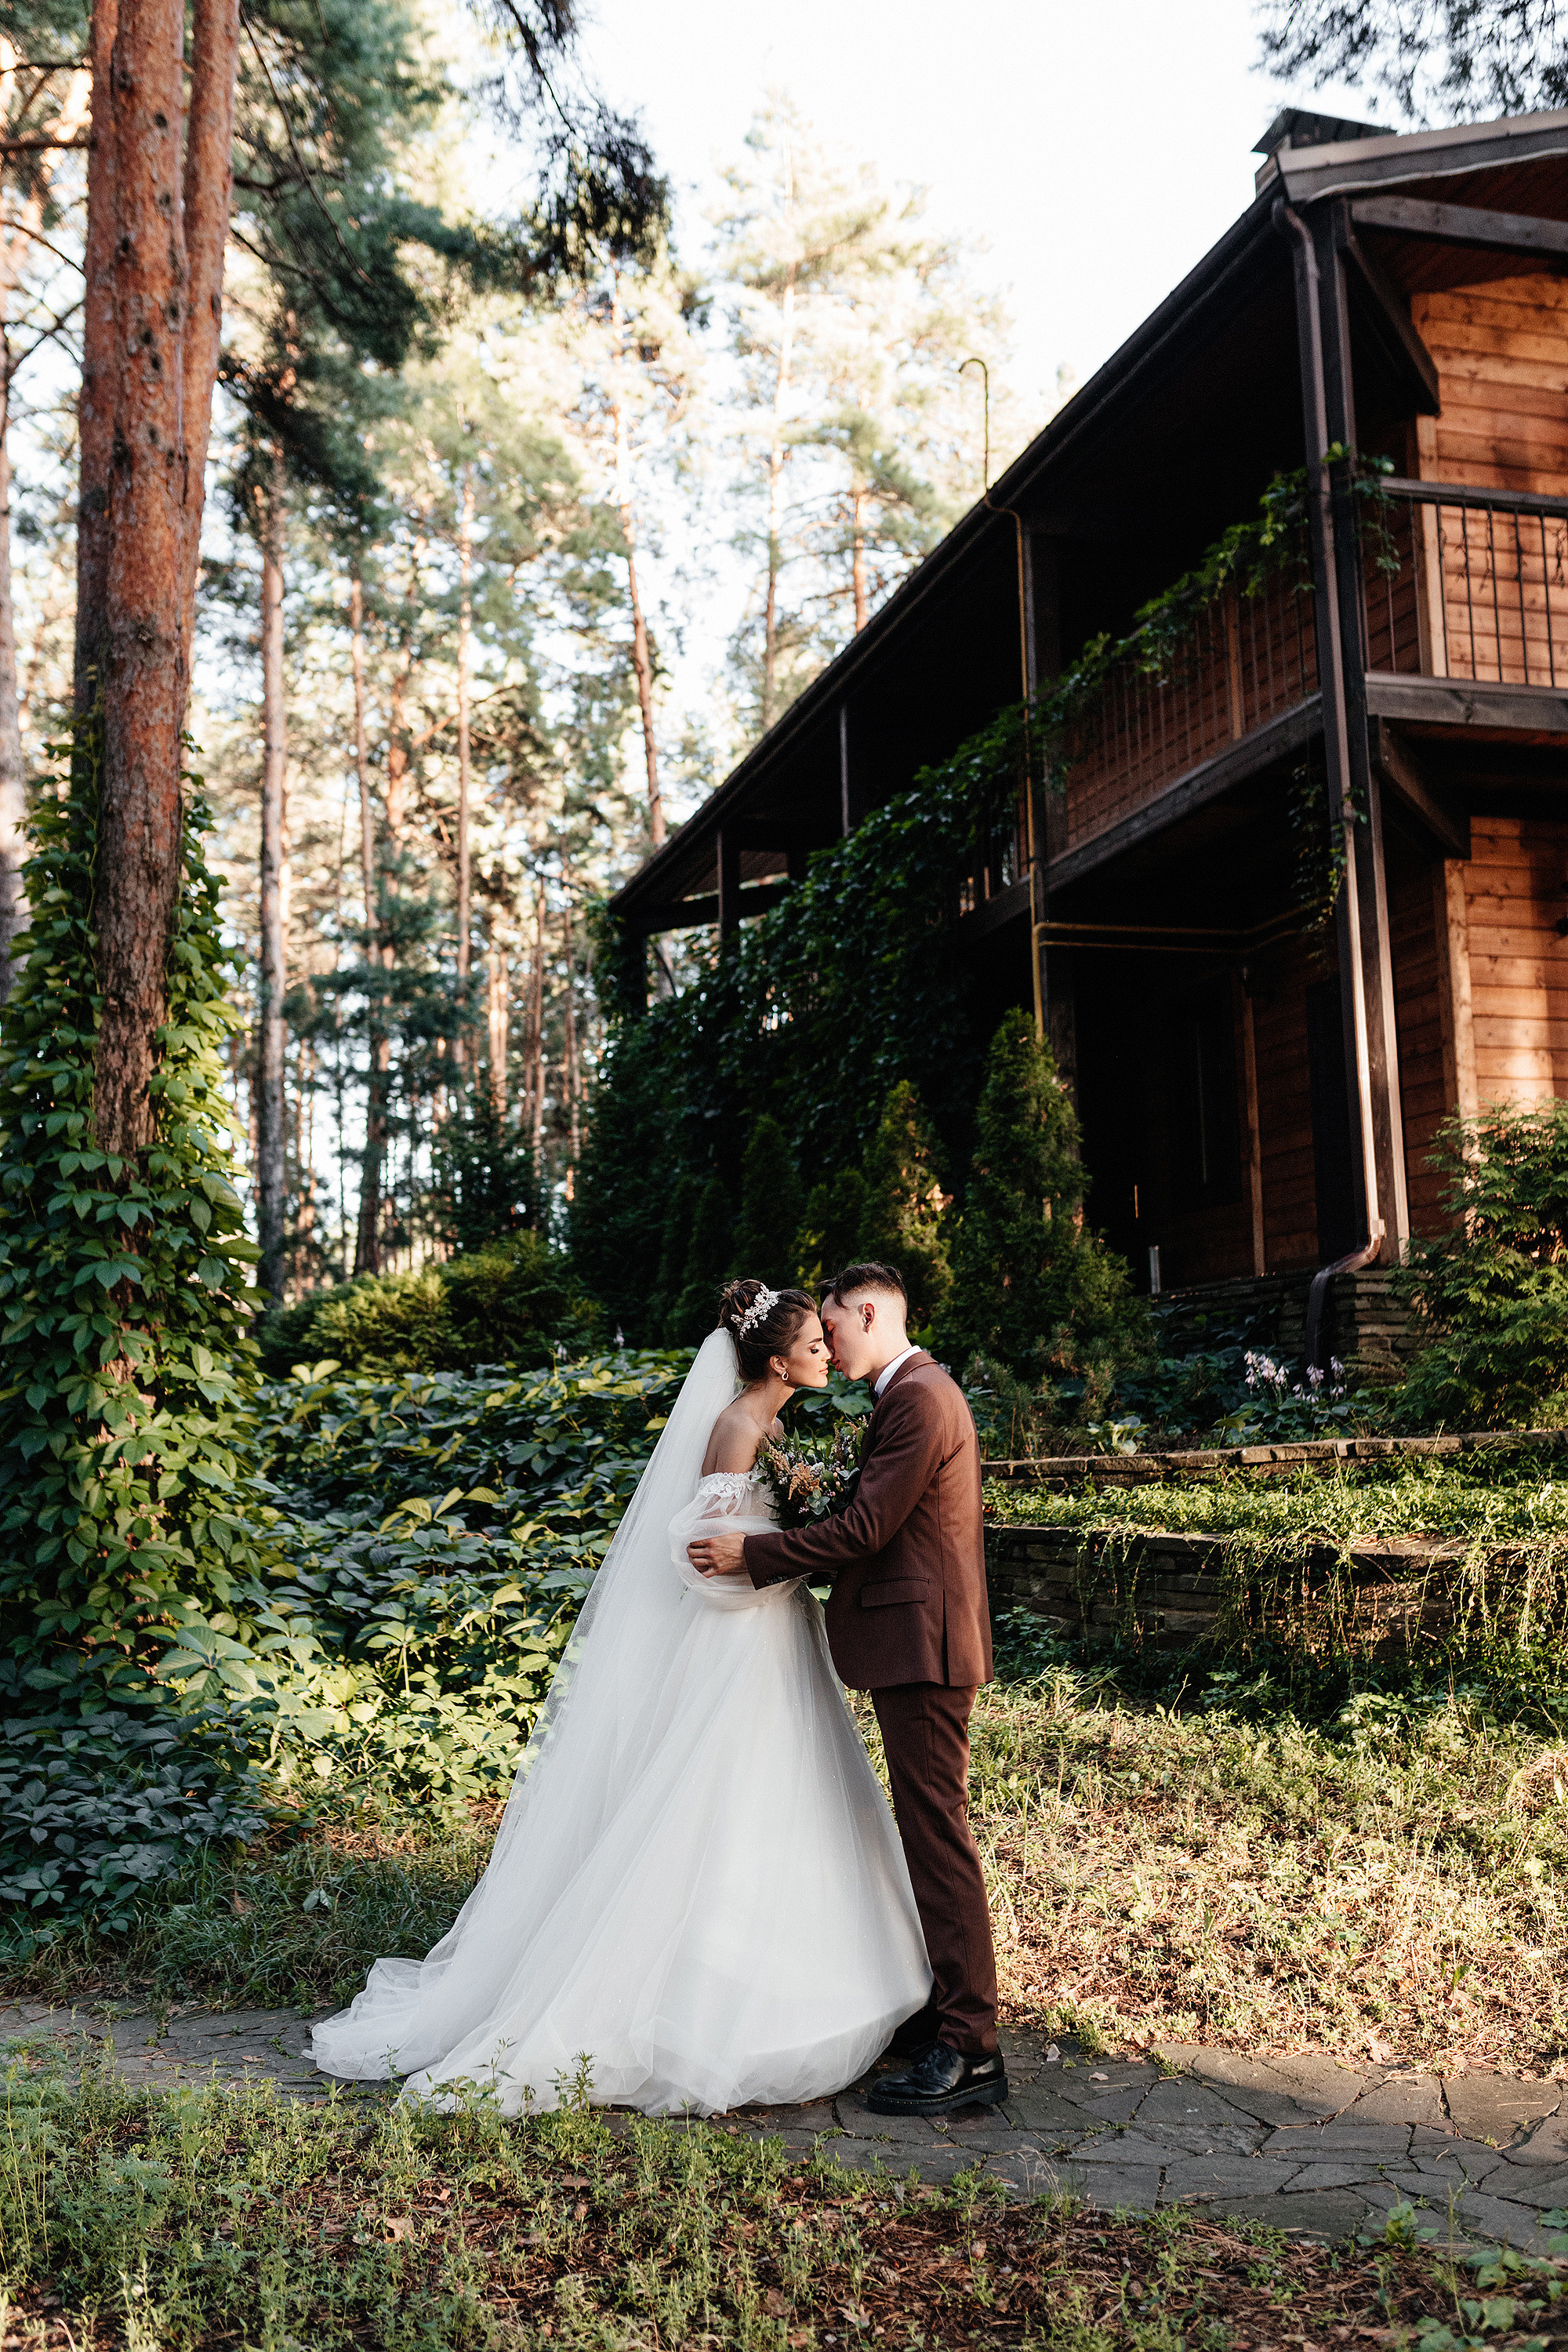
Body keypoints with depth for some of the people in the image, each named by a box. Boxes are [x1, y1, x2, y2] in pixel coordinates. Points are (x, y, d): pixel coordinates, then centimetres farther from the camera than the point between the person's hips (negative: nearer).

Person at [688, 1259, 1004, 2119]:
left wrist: (755, 1553, -13)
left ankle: (970, 2053, -2)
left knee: (938, 1837, -7)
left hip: (921, 1644, -11)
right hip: (915, 1640, 11)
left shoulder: (918, 1400, -16)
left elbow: (867, 1529, -19)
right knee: (928, 1832, 16)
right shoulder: (915, 1393, 18)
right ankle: (947, 2009, 27)